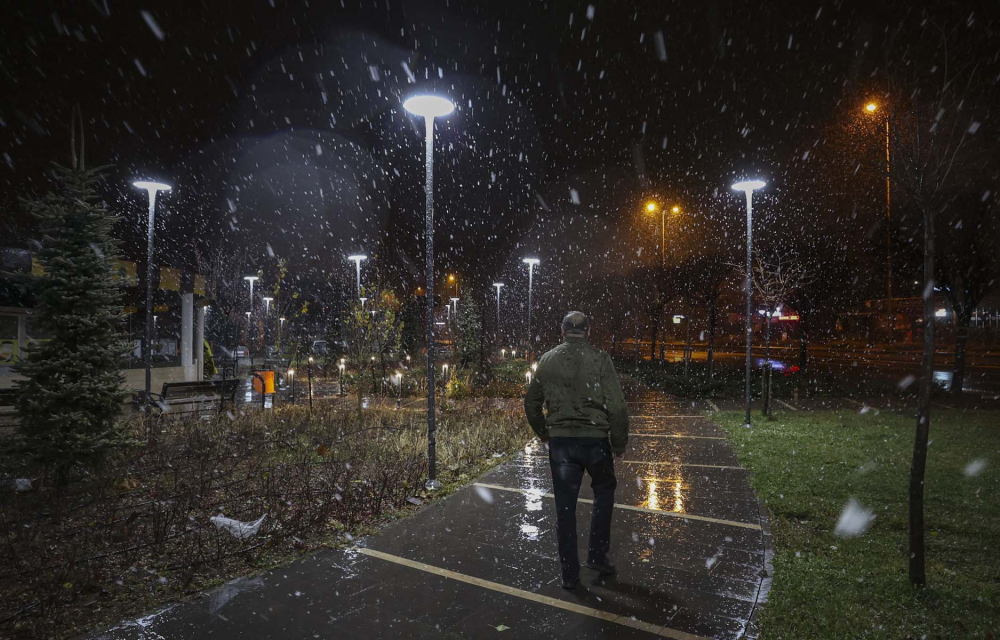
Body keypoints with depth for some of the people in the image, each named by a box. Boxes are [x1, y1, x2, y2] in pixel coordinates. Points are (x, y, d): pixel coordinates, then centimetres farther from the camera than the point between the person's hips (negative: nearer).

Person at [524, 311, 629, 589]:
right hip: (595, 439, -2)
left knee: (565, 508, 11)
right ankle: (597, 556, 25)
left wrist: (544, 434, 23)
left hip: (560, 442, 2)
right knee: (604, 492, 23)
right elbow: (617, 406, -10)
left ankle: (570, 574, 20)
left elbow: (531, 404, 10)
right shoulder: (599, 359, -7)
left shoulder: (547, 360, 4)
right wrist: (619, 443, 2)